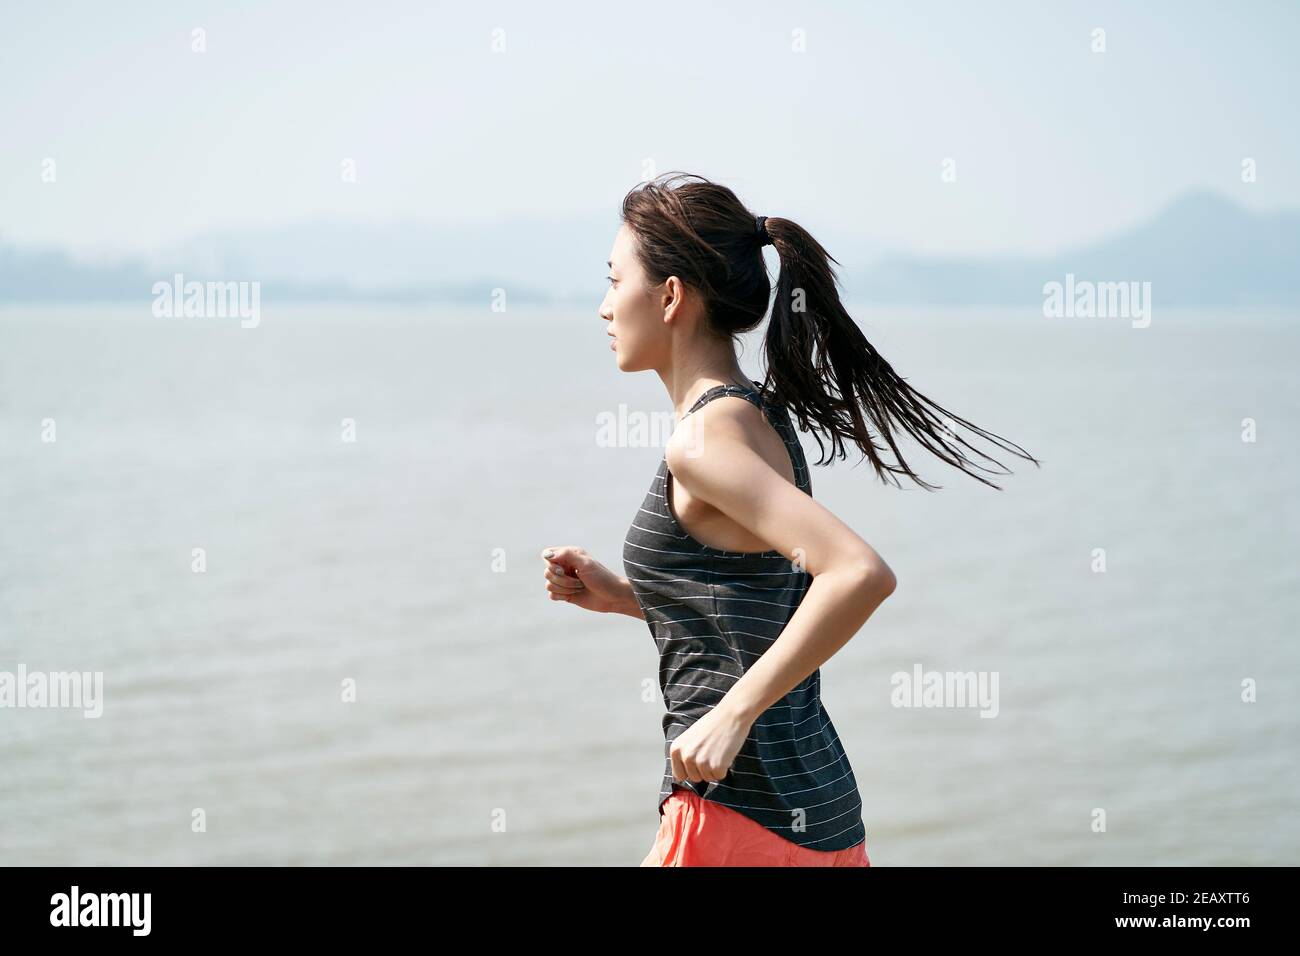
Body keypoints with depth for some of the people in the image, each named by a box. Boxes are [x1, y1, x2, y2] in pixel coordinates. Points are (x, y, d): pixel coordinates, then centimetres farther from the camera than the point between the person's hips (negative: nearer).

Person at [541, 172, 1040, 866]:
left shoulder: (706, 435, -15)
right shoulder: (762, 416, 13)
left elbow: (861, 574, -28)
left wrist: (733, 713, -23)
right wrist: (618, 595, 14)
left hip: (738, 814, -9)